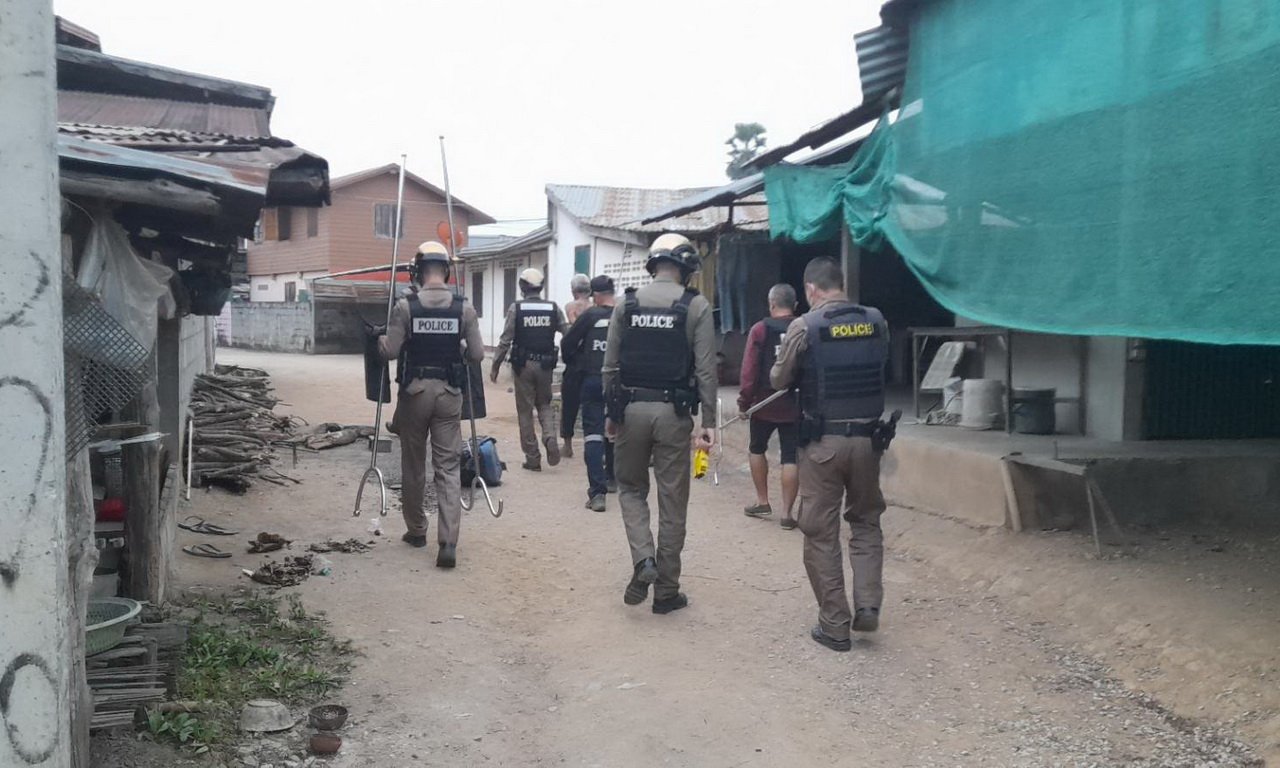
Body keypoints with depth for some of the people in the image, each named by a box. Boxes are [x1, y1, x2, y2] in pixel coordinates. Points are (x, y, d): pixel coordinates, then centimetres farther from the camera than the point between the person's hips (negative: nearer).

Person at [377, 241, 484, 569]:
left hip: (415, 391, -1)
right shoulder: (464, 307, -3)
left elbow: (390, 352, -8)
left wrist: (381, 338, 13)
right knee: (449, 467, 1)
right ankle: (448, 542, -9)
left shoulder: (405, 306, -8)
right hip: (449, 393, 1)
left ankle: (416, 530, 28)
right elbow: (477, 354, -1)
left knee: (413, 464, 15)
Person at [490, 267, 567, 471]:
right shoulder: (553, 308, 1)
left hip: (523, 365, -2)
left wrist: (495, 366, 1)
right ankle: (550, 438, -8)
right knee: (544, 405, 19)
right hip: (545, 364, 2)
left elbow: (505, 340, -7)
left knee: (525, 411, 8)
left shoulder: (516, 308, -5)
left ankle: (532, 458, 9)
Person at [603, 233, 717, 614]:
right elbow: (705, 370, -7)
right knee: (672, 501, 7)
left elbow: (610, 365, 4)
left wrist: (611, 412, 13)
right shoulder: (696, 307, -3)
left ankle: (643, 558, -2)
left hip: (631, 408, 2)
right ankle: (666, 591, 14)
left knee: (631, 487, 20)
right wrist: (709, 422, -2)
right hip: (673, 412, -2)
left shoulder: (627, 304, 4)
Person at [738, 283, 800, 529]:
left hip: (765, 402, -1)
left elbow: (749, 370, -10)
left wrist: (744, 402, -3)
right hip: (796, 405, 1)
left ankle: (762, 502, 22)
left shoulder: (760, 329, -7)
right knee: (790, 458, 3)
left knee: (756, 449, 19)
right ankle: (787, 513, 4)